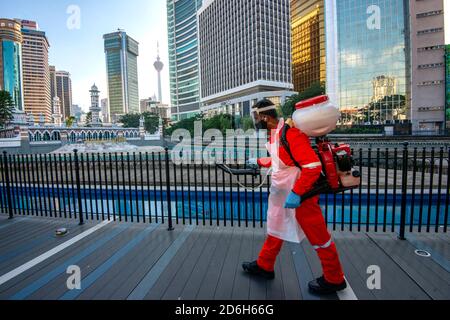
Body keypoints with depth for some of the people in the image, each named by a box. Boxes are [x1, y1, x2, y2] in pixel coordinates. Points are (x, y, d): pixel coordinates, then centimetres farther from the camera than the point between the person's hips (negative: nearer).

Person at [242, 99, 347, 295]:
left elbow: (313, 166, -28)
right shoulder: (275, 132, 6)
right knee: (275, 228, 20)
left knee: (318, 237, 8)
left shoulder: (291, 133, -24)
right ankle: (264, 266, 39)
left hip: (299, 195, -9)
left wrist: (296, 194, -29)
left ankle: (334, 279, 29)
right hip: (282, 194, 10)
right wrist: (259, 162, 30)